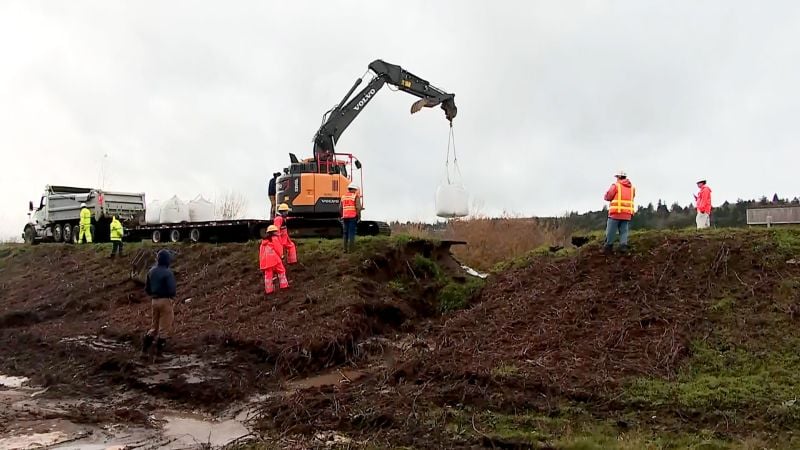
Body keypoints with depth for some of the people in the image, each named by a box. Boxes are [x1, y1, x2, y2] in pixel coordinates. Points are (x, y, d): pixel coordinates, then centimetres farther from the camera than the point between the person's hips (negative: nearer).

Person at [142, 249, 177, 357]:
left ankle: (145, 347, 16)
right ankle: (159, 350, 8)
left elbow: (147, 288, 11)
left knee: (154, 326, 19)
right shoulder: (167, 273, -18)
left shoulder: (151, 271, 5)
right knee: (164, 327, 4)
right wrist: (172, 296, 0)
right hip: (165, 300, -7)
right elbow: (172, 289, -21)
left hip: (155, 300, 7)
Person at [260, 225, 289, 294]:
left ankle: (268, 290, 6)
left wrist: (261, 261, 23)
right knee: (281, 271, 8)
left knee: (268, 274, 6)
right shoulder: (275, 238, 2)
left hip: (265, 260, 6)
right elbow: (279, 248, -1)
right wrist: (280, 255, 16)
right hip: (274, 257, -6)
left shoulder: (264, 240, 22)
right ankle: (284, 285, 5)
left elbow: (261, 251, 21)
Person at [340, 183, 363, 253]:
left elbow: (340, 208, 11)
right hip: (353, 217, -5)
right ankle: (350, 249, -7)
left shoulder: (343, 196, 13)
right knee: (351, 233, -4)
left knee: (345, 233, 11)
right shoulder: (356, 196, -3)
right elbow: (358, 207, -12)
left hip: (345, 217, 5)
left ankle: (345, 249, 12)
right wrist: (358, 216, -4)